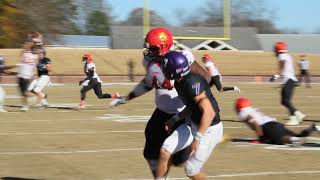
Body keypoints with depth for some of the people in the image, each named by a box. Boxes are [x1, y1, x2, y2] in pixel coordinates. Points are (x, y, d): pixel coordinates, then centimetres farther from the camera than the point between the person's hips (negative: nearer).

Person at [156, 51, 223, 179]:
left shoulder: (192, 83, -29)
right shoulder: (180, 82, -1)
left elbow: (209, 112, -33)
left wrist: (198, 138, -32)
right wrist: (174, 119, 12)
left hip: (209, 129, -8)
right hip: (193, 124, 8)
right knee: (165, 151, -3)